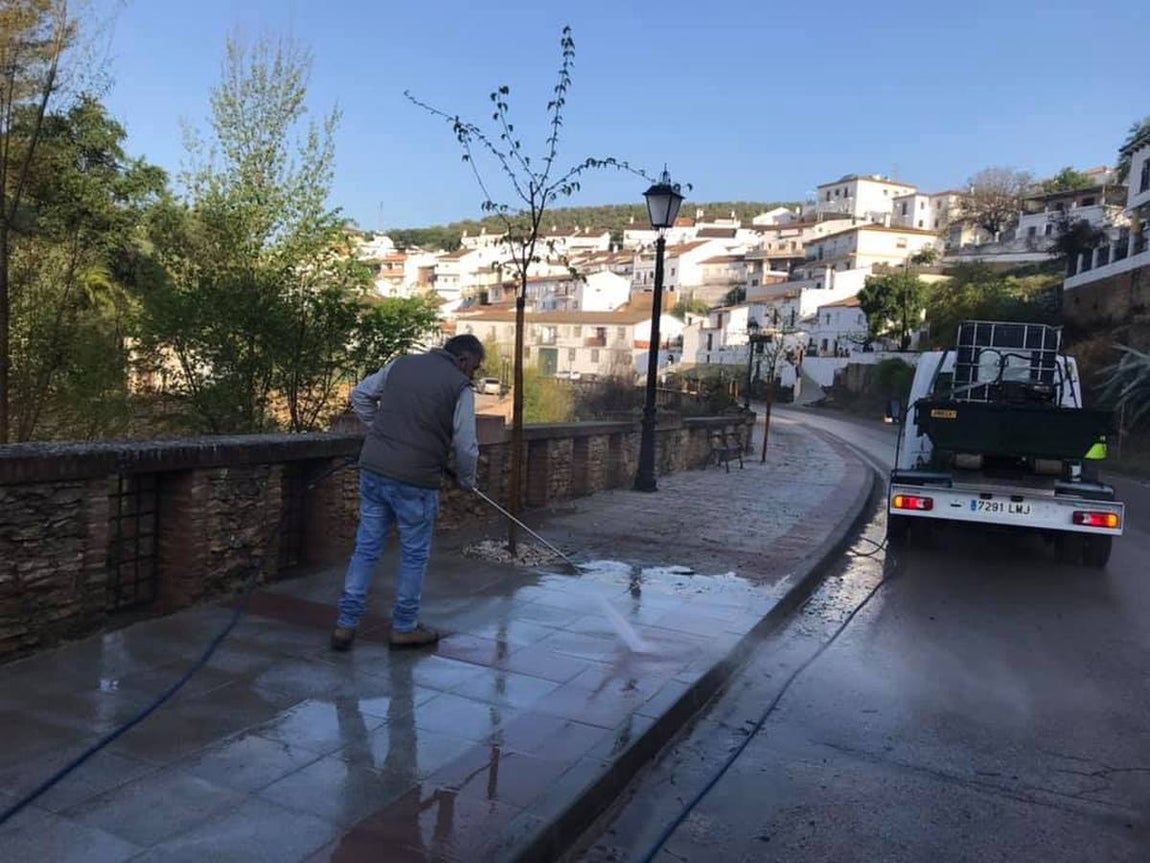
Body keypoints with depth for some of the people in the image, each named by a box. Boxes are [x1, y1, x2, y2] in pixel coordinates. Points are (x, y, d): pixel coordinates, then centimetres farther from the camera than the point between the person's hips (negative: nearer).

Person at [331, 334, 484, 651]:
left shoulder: (400, 364, 11)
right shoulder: (460, 387, -4)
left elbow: (360, 395, 17)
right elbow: (466, 446, -5)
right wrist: (467, 481, 13)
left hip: (373, 469, 5)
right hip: (415, 481, -5)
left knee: (366, 547, 13)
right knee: (415, 554, 10)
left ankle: (346, 624, 16)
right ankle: (404, 627, 21)